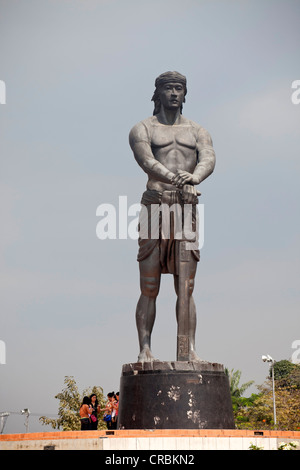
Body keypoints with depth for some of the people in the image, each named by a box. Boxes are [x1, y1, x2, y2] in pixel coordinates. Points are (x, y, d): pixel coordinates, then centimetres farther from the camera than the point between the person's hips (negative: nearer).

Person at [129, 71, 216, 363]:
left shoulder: (198, 132, 16)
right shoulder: (142, 129, 7)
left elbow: (209, 160, -5)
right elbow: (146, 161, -14)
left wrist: (194, 177, -30)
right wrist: (174, 178, -35)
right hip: (154, 206, -2)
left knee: (186, 289, 0)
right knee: (149, 289, -2)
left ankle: (188, 351, 1)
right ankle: (145, 350, 2)